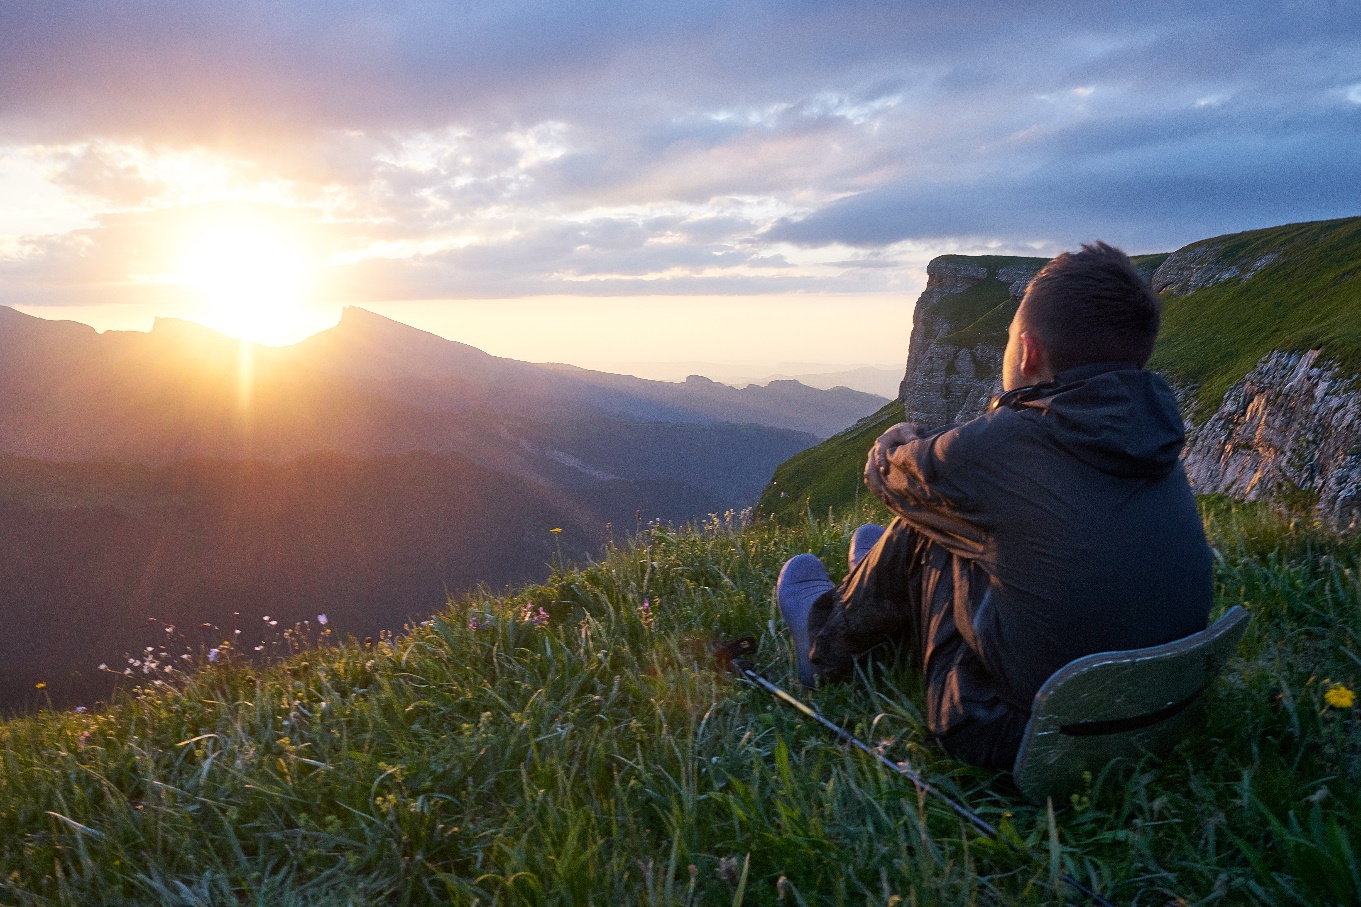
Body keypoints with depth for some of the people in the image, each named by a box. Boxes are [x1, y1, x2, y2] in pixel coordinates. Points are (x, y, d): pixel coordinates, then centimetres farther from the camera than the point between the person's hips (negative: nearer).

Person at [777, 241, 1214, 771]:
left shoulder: (998, 446, -24)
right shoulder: (1159, 451, -5)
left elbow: (886, 470, -2)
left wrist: (901, 438, 21)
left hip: (1018, 743, -6)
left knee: (917, 532, 7)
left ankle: (827, 642, 33)